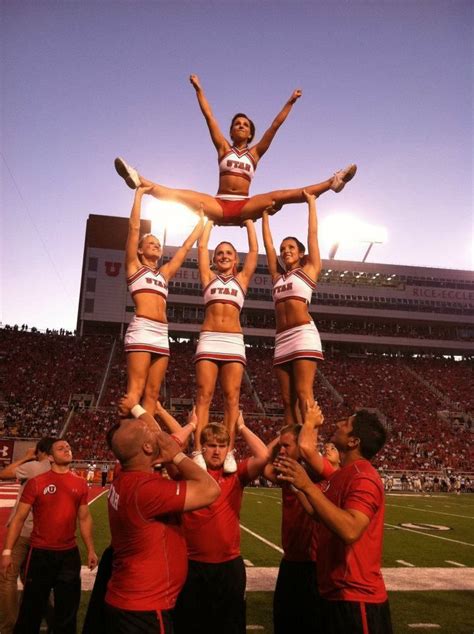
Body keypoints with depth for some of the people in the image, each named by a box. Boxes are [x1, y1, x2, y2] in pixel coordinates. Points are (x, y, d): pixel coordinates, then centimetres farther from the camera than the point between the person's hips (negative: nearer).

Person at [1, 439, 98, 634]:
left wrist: (90, 550, 10)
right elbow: (19, 518, -5)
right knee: (32, 609, 11)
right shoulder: (36, 483, -9)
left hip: (70, 554, 3)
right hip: (41, 553, -3)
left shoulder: (80, 484, 2)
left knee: (67, 610, 15)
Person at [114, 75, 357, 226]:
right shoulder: (223, 147, 16)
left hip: (245, 206, 0)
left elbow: (275, 125, 14)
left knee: (282, 196, -21)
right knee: (180, 195, -21)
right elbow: (209, 117, 14)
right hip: (219, 205, 1)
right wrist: (198, 89, 13)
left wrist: (290, 102, 12)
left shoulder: (255, 152, 17)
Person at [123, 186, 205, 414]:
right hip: (141, 330, -6)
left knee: (152, 393, 0)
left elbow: (186, 246, 31)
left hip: (162, 335, 6)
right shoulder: (134, 266, 13)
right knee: (135, 390, -13)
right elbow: (134, 227, 7)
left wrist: (201, 221, 35)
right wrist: (139, 194, 10)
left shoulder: (164, 273, 25)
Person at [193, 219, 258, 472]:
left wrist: (248, 221, 26)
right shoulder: (209, 277, 18)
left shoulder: (241, 279, 20)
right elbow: (202, 247, 15)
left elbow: (254, 250, 18)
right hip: (209, 340, -1)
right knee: (204, 396, -9)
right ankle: (198, 451, -12)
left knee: (232, 397, -6)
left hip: (234, 342, 1)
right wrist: (210, 220, 26)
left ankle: (229, 452, -6)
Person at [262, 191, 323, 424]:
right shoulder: (277, 275, 22)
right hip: (282, 340, 6)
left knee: (303, 394, -15)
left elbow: (313, 233, 10)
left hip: (303, 334, -6)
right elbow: (267, 242, 25)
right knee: (288, 399, 1)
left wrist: (311, 203, 18)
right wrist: (265, 214, 31)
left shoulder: (309, 270, 10)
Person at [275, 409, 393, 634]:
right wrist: (294, 484, 10)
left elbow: (350, 530, -37)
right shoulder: (342, 475, 10)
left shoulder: (363, 479, -22)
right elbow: (322, 516, 15)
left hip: (355, 599, -9)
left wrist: (308, 486, -36)